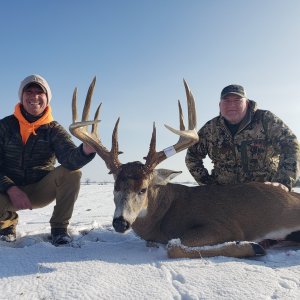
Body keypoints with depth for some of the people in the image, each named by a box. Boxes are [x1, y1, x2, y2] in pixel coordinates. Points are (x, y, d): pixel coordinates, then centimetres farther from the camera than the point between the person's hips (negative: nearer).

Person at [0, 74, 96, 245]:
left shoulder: (54, 130, -7)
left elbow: (69, 157, -27)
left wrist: (86, 150, -51)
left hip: (41, 191, 0)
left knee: (72, 172, -26)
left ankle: (59, 227, -10)